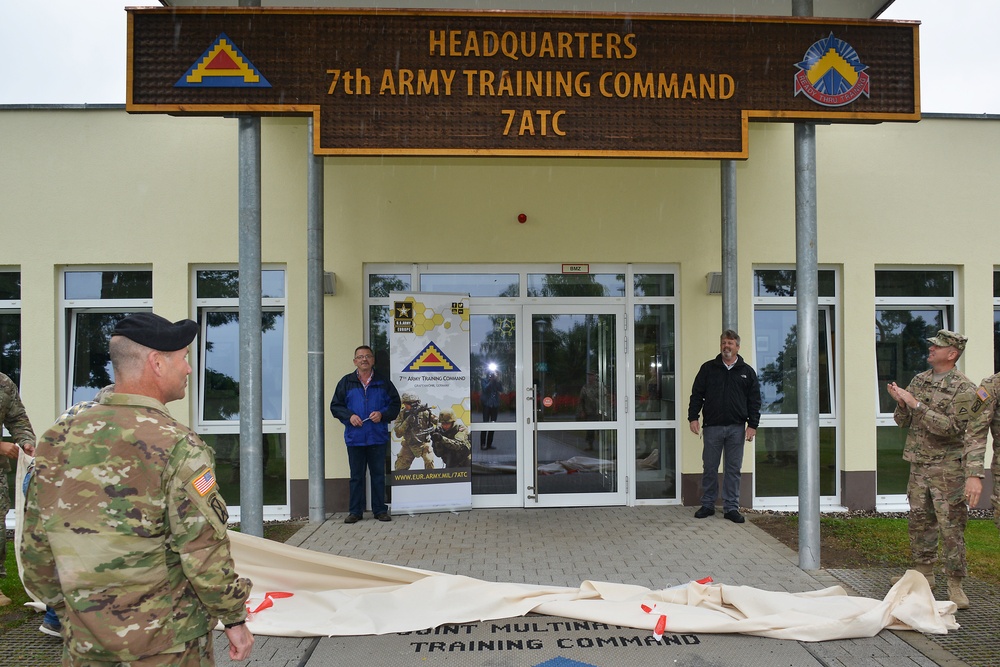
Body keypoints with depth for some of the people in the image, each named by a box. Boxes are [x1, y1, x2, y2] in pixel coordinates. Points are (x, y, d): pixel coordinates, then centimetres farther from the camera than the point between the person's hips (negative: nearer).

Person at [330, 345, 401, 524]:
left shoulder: (383, 382, 7)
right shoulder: (346, 382, 6)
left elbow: (395, 404, 8)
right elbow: (335, 406, 7)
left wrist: (382, 414, -9)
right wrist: (349, 416, -10)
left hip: (378, 437, 0)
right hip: (354, 438, 0)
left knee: (378, 475, 7)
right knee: (356, 476, 7)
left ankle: (380, 510, 16)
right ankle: (355, 511, 16)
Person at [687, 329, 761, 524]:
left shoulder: (747, 371, 7)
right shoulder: (708, 368, 5)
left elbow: (754, 401, 6)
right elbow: (697, 394, 5)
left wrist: (752, 425, -1)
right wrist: (693, 417, -3)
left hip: (736, 428, 0)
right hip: (712, 426, 0)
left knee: (733, 469, 5)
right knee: (709, 468, 5)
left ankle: (731, 508, 13)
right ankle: (707, 505, 17)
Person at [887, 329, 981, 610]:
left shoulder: (963, 388, -11)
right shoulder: (919, 380, 10)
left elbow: (951, 428, -21)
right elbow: (903, 421, 12)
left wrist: (917, 404, -23)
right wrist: (900, 402, -8)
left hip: (947, 468, -6)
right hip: (918, 464, 7)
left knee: (951, 526, -2)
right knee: (919, 521, 13)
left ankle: (955, 584, 7)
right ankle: (924, 573, 25)